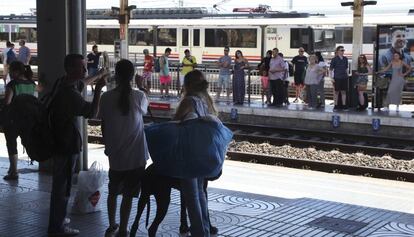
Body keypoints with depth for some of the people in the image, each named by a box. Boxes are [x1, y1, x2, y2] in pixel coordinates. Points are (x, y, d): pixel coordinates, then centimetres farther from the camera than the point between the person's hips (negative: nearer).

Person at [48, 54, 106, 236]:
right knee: (62, 185, -1)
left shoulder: (63, 84, 5)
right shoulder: (69, 93, -26)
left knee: (59, 183, 21)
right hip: (66, 144, -10)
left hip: (59, 141, 10)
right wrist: (98, 89, -25)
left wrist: (97, 77, 37)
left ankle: (57, 218, 35)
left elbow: (81, 84, 27)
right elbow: (91, 112, -24)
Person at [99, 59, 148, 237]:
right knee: (128, 195, 6)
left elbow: (103, 125, 1)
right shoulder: (139, 96, -10)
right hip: (136, 154, -1)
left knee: (113, 191, 21)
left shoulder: (107, 97, -8)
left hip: (115, 154, 2)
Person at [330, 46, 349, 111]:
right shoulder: (334, 59, -3)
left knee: (344, 92, 5)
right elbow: (331, 69, -2)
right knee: (337, 92, 3)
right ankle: (336, 106, 10)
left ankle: (344, 105, 10)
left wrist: (347, 75, 14)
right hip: (337, 78, -3)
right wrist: (331, 78, -8)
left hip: (344, 78, 3)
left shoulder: (345, 59, 9)